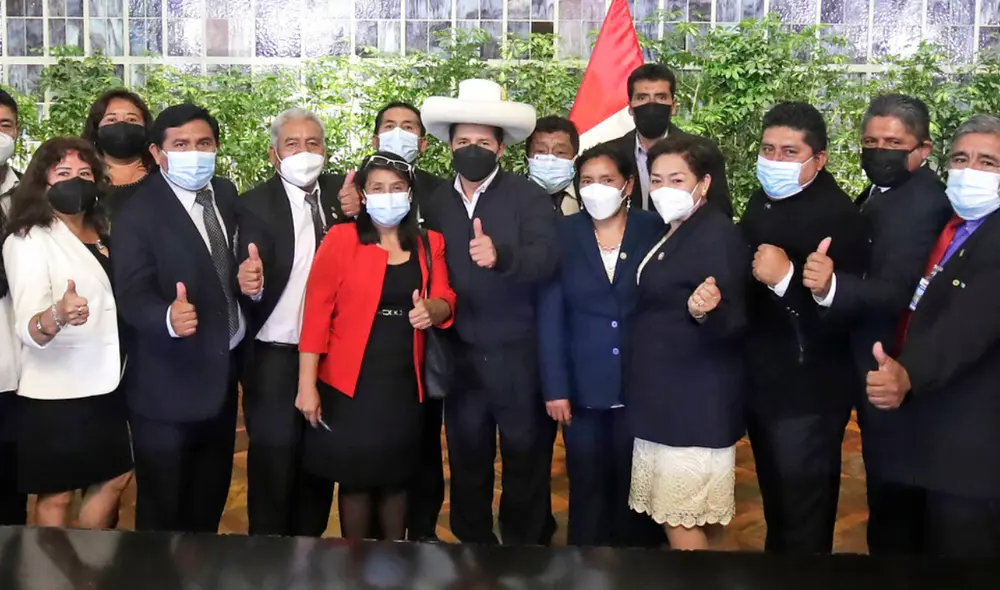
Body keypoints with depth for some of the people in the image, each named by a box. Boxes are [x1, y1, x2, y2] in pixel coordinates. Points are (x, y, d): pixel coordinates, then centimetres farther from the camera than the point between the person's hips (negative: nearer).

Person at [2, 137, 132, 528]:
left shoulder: (104, 234, 10)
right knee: (56, 495, 6)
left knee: (116, 478, 17)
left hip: (106, 384, 7)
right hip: (56, 392, -7)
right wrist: (57, 315, -43)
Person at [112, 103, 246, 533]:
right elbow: (133, 295, -25)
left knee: (209, 506, 22)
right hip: (167, 386, -6)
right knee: (162, 517, 8)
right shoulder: (137, 214, -15)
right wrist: (169, 317, -45)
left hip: (223, 376, 7)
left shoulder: (226, 195, 4)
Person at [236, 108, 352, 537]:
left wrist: (355, 215, -10)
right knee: (273, 460, 4)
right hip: (276, 355, -4)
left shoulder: (343, 193, 4)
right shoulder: (255, 204, -8)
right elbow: (251, 273, -20)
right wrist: (250, 283, -40)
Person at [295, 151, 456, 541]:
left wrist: (432, 309, -23)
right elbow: (317, 312, -8)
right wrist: (307, 384, -13)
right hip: (351, 383, -3)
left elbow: (446, 300, 2)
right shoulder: (340, 240, -5)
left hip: (404, 383, 3)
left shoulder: (430, 244, 8)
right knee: (355, 479, 7)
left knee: (398, 478, 14)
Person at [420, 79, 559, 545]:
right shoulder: (436, 202, 6)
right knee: (466, 461, 16)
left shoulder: (529, 196, -8)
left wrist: (501, 256, -39)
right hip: (460, 356, 4)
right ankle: (473, 545, 33)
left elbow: (548, 258, -23)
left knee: (526, 458, 9)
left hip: (519, 356, -4)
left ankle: (527, 548, 27)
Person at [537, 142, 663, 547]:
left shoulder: (654, 231, 0)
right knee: (587, 490, 10)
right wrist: (554, 388, -8)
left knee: (633, 490, 12)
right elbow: (550, 315, -3)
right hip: (583, 387, 0)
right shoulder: (563, 234, 1)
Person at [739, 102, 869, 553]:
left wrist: (787, 277, -36)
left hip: (807, 394, -8)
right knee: (775, 505, 25)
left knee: (804, 519, 7)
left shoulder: (838, 215, -21)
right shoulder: (762, 201, 8)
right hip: (761, 383, 9)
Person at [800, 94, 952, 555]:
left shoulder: (923, 203, -21)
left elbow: (896, 292, -32)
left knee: (893, 496, 0)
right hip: (877, 366, 10)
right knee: (887, 488, 23)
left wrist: (832, 287, -47)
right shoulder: (875, 195, 11)